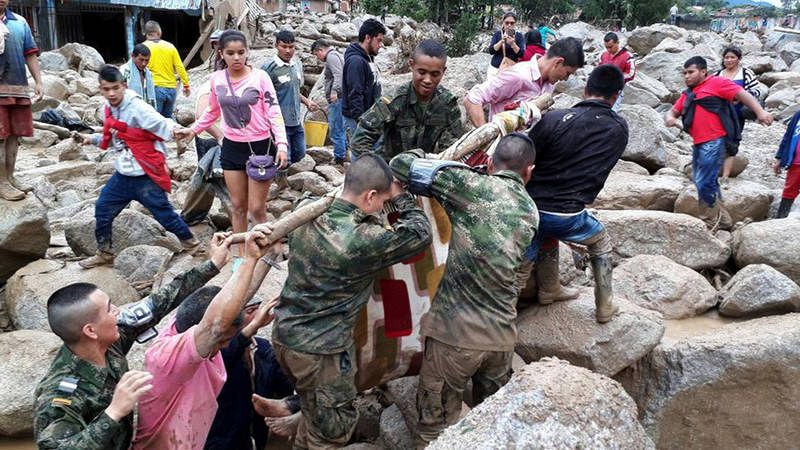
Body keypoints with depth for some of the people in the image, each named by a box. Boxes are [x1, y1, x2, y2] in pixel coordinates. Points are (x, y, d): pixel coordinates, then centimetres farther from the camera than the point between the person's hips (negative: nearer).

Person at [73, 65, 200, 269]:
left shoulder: (137, 108, -18)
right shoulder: (110, 109, 7)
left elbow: (160, 124, -30)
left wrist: (174, 129, -50)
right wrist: (92, 139, 13)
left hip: (145, 177, -8)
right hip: (123, 175, 8)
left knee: (164, 212, 0)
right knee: (102, 210, 12)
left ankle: (190, 243, 22)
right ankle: (104, 254, 30)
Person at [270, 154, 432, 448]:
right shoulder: (364, 240, -26)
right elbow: (420, 233, -15)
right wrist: (401, 196, 0)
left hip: (285, 333, 8)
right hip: (320, 350, -7)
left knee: (314, 410, 29)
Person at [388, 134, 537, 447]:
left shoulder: (471, 185, -7)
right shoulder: (531, 213, 9)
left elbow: (401, 165, -6)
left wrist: (423, 155, 17)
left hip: (454, 331, -4)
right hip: (503, 334, 5)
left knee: (436, 424, 12)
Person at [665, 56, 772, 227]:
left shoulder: (716, 83, -1)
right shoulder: (687, 94, 21)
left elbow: (742, 94, -8)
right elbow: (673, 111, 23)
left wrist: (760, 112, -21)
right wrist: (669, 118, -2)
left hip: (714, 142, -9)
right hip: (698, 144, 9)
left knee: (704, 184, -12)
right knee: (704, 182, 15)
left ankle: (710, 221, 4)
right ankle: (719, 218, 28)